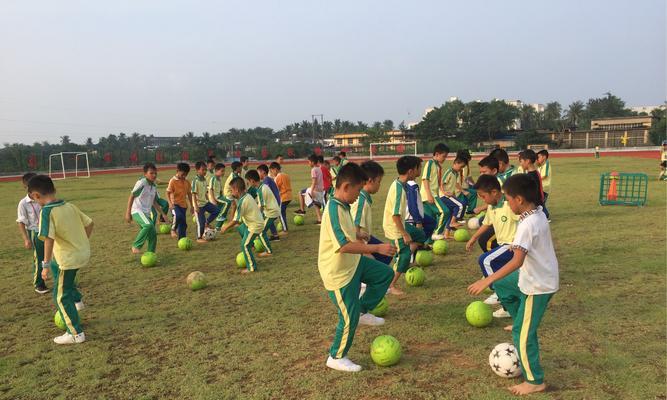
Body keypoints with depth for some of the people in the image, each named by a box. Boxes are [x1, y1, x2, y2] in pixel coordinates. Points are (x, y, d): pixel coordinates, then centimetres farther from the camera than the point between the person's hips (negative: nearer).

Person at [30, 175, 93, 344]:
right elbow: (89, 224, 10)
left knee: (61, 297, 9)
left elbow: (48, 238, -28)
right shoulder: (70, 206, 3)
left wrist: (45, 265, -23)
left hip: (69, 259, -8)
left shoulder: (46, 211, -17)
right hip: (84, 253, 8)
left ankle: (76, 334, 15)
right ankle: (76, 300, 39)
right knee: (55, 265, 36)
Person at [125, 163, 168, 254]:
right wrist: (128, 213, -11)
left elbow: (154, 202, 21)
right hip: (137, 211, -8)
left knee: (153, 234, 3)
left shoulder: (154, 186, 12)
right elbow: (131, 197, -9)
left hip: (147, 213, 8)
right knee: (149, 225, -33)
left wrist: (162, 213, 17)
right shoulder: (141, 183, -10)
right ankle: (136, 246, -19)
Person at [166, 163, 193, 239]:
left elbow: (189, 194, 16)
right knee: (178, 216, -35)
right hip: (175, 204, -6)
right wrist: (170, 203, -21)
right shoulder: (173, 181, -8)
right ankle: (173, 229, -10)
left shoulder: (186, 182, 9)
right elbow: (168, 193, -8)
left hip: (183, 205, 6)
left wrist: (191, 206, 16)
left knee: (183, 224, 7)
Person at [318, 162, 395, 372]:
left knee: (385, 274, 17)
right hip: (339, 274, -9)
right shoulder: (334, 209, -28)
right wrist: (377, 248, -31)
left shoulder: (343, 206, 3)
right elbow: (344, 245, -35)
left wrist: (365, 249, 26)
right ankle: (336, 358, 23)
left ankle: (363, 311, 26)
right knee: (349, 318, 2)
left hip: (354, 263, 9)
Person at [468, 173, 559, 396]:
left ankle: (535, 381, 17)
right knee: (502, 285, 26)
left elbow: (517, 261, -34)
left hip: (538, 285, -9)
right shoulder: (539, 214, 0)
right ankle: (521, 322, 32)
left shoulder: (527, 225, -28)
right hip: (542, 275, 9)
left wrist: (487, 281, -33)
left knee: (522, 333, 2)